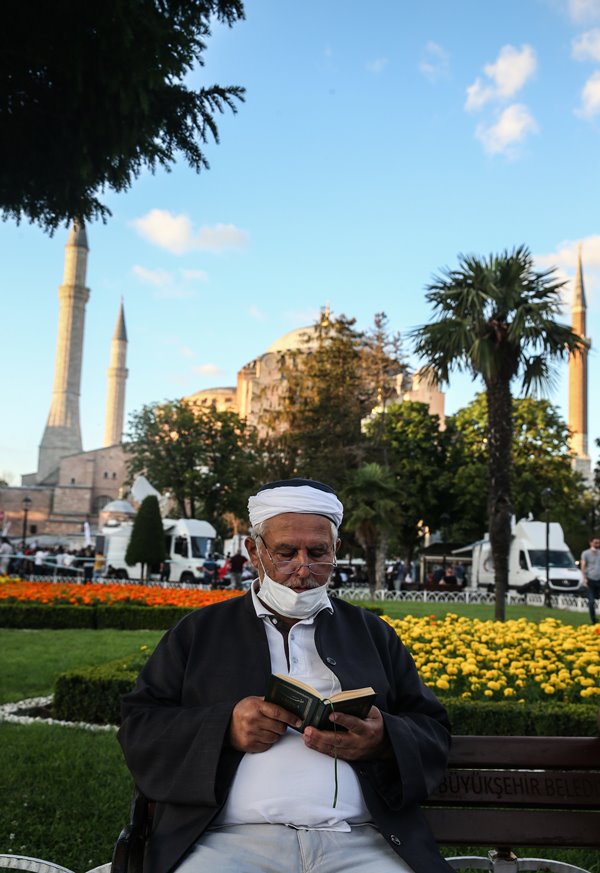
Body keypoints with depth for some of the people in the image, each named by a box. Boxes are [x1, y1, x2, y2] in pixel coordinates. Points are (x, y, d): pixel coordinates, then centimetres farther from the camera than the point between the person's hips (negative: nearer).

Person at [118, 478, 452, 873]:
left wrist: (384, 741, -6)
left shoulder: (373, 634, 20)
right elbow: (138, 726, 10)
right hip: (230, 837, -1)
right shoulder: (199, 631, 16)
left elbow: (434, 732, 16)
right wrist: (225, 727, -8)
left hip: (359, 841, 2)